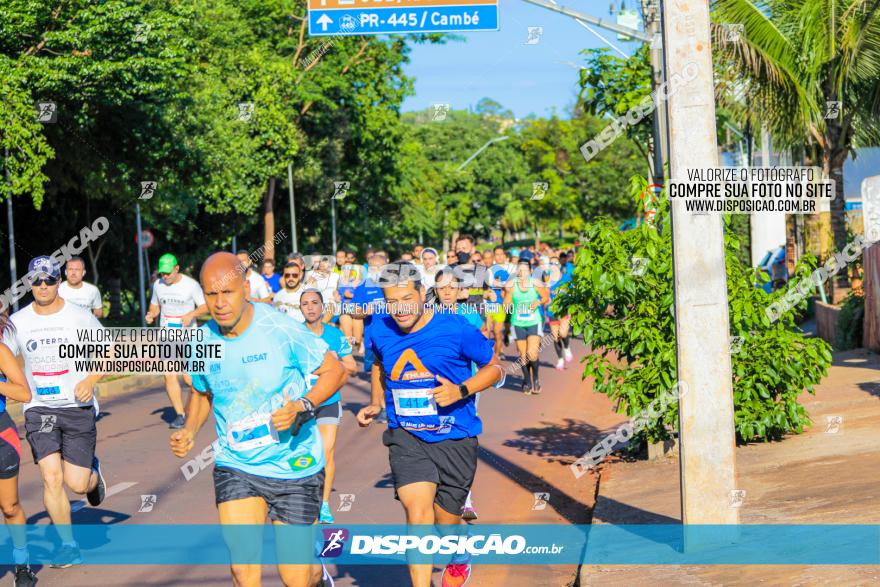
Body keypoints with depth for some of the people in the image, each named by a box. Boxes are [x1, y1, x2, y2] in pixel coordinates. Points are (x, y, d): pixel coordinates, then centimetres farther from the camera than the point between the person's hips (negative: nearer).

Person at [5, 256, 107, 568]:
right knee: (51, 478, -12)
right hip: (39, 410, 1)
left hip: (78, 407, -1)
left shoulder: (80, 317, -5)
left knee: (77, 484, -4)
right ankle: (68, 544, 4)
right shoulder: (17, 321, 1)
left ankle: (93, 472, 34)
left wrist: (90, 380, -13)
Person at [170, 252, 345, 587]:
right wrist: (189, 430, -1)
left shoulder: (281, 329, -16)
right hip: (235, 467, 3)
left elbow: (334, 370, -6)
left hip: (295, 467, -2)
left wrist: (303, 407, -23)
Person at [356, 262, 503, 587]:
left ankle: (459, 559, 48)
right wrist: (375, 403, 7)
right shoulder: (379, 331, -4)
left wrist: (460, 391, -20)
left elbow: (494, 368, -4)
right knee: (417, 511, -21)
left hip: (455, 438, -1)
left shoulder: (456, 328, -16)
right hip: (406, 436, 1)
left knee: (445, 520, 11)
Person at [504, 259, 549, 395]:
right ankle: (527, 381, 27)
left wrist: (539, 302, -13)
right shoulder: (512, 285, -6)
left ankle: (535, 379, 13)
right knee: (523, 355, 7)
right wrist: (508, 292, -21)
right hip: (518, 324, 1)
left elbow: (546, 297, 7)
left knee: (532, 354, -13)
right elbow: (506, 306, -6)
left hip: (534, 323, -1)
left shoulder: (535, 284, -6)